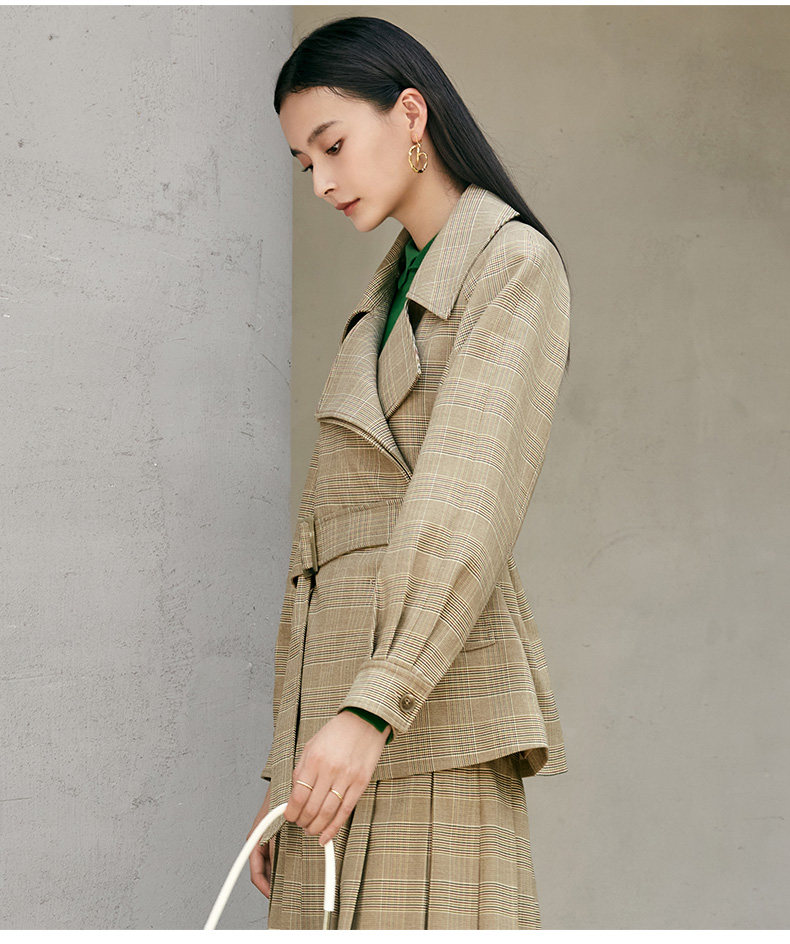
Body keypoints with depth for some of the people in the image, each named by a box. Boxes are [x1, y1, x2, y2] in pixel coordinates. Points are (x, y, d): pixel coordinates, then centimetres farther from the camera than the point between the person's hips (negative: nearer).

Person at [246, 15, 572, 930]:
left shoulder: (515, 264, 0)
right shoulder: (383, 305, 24)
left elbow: (469, 505, -14)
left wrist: (371, 707, -23)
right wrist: (283, 768, 15)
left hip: (428, 695, -7)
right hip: (334, 684, 7)